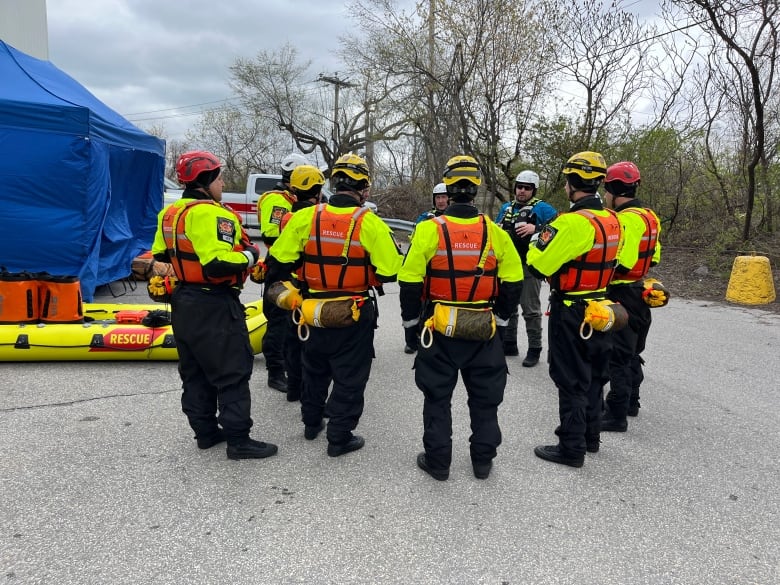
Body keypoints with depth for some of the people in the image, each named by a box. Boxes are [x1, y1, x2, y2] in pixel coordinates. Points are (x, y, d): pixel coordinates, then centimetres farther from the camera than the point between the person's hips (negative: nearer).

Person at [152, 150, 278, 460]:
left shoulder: (169, 213, 9)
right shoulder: (212, 214, -21)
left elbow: (160, 255, 15)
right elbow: (218, 264, -30)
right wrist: (250, 255, -15)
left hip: (184, 303, 10)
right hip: (214, 307, -10)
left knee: (195, 372, 16)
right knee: (233, 373, -1)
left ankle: (205, 431, 27)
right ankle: (238, 440, 6)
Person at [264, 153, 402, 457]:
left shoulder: (305, 217, -6)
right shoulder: (369, 223, -15)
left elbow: (278, 261, -5)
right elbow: (391, 271, -15)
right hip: (354, 317, -4)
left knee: (314, 369, 24)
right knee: (349, 378, 11)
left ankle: (311, 423, 41)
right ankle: (340, 437, 19)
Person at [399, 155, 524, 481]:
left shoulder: (431, 229, -12)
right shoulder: (493, 232, -5)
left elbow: (410, 279, -13)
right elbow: (513, 279, -1)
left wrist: (411, 318, 1)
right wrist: (501, 315, 13)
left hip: (440, 329, -2)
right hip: (483, 330, 2)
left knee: (438, 396, 12)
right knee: (485, 396, 17)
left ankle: (437, 461, 20)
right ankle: (483, 460, 27)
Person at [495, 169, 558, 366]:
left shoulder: (541, 208, -5)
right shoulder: (506, 208, 15)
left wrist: (535, 229, -27)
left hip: (528, 266, -7)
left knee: (531, 310, -1)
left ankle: (534, 350, 7)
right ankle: (509, 344, 27)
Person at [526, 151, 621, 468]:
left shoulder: (573, 222, -23)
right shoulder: (612, 220, 4)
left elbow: (539, 265, -22)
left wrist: (536, 240, -3)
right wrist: (552, 232, 12)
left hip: (570, 313, -8)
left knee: (571, 380, 1)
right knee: (593, 375, 19)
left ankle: (572, 447, 11)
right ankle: (590, 435, 33)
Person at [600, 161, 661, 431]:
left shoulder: (627, 219, -20)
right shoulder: (649, 216, 11)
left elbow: (621, 263, -26)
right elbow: (653, 256, 16)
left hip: (621, 295, -10)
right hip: (639, 292, 10)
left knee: (617, 356, -5)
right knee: (631, 351, 21)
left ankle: (616, 415, 0)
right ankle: (630, 401, 35)